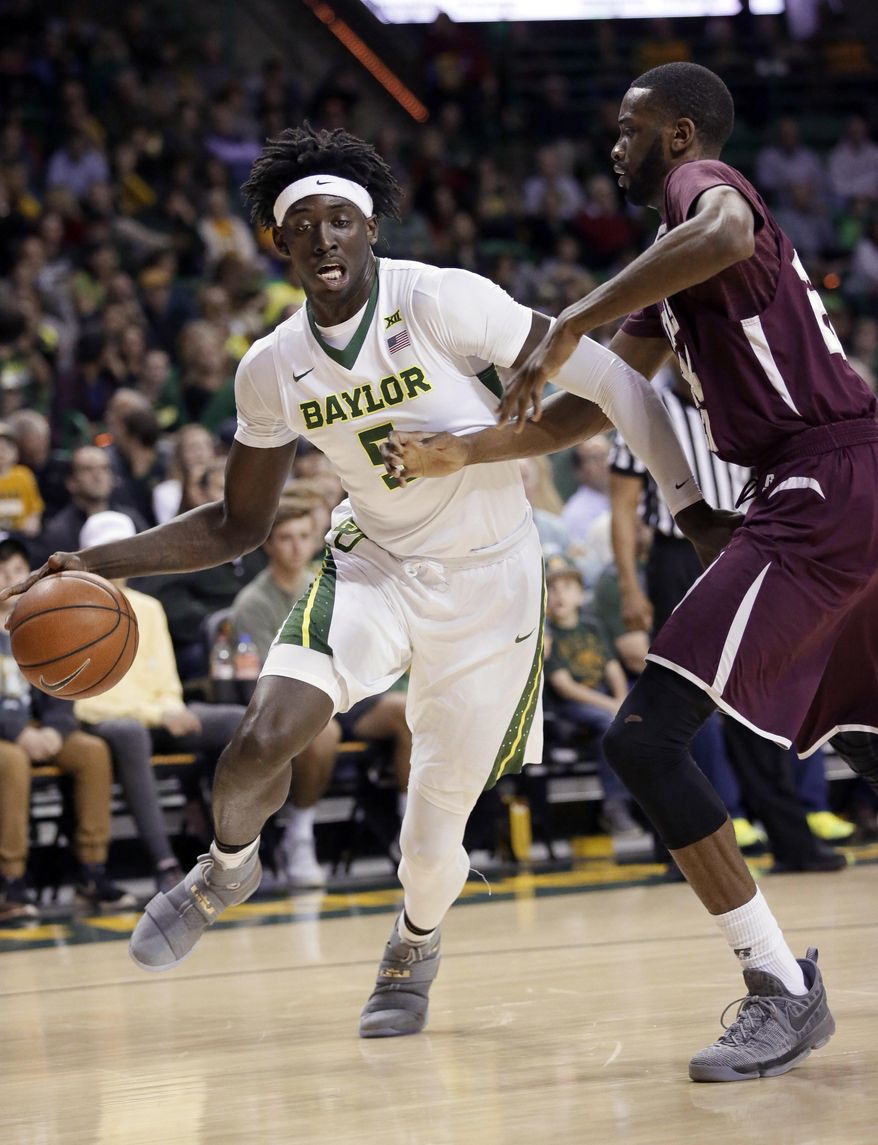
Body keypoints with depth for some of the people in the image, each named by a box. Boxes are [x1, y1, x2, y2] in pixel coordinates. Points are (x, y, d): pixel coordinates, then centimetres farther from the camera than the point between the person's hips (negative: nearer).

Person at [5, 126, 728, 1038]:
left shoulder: (441, 302, -20)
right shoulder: (272, 370, -6)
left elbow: (608, 383, -16)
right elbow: (239, 525, 7)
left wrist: (693, 505, -21)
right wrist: (101, 563, -4)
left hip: (488, 581, -3)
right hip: (373, 564, 3)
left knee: (432, 838, 1)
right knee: (262, 738, -23)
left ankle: (415, 943, 39)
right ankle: (226, 869, 12)